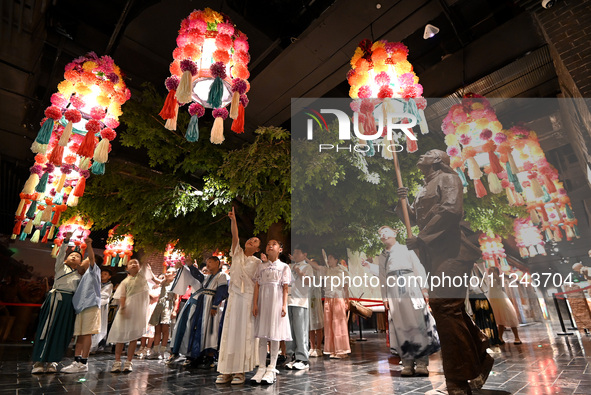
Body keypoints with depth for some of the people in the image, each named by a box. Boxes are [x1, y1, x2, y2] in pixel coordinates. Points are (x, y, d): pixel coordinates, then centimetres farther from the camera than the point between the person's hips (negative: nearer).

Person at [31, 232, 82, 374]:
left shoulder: (79, 277, 20)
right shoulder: (61, 267, 13)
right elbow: (61, 254, -5)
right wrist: (66, 240, -21)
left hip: (69, 303, 2)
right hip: (55, 299, -2)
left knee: (60, 331, -3)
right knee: (46, 328, -6)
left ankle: (51, 362, 1)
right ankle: (39, 362, -1)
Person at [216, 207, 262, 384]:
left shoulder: (257, 262, 1)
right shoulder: (237, 253, 8)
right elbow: (235, 236, -5)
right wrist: (233, 219, -18)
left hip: (249, 298, -3)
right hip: (234, 297, 3)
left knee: (245, 333, 1)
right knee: (230, 331, 4)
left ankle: (240, 371, 10)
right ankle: (227, 371, 13)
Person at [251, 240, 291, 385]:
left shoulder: (284, 267, 6)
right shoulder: (261, 266, 13)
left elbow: (285, 288, 0)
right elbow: (257, 286, 7)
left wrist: (284, 305, -8)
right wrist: (255, 304, -1)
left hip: (276, 301, -2)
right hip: (263, 301, 2)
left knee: (275, 335, 1)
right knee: (262, 335, 5)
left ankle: (271, 369, 11)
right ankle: (261, 367, 14)